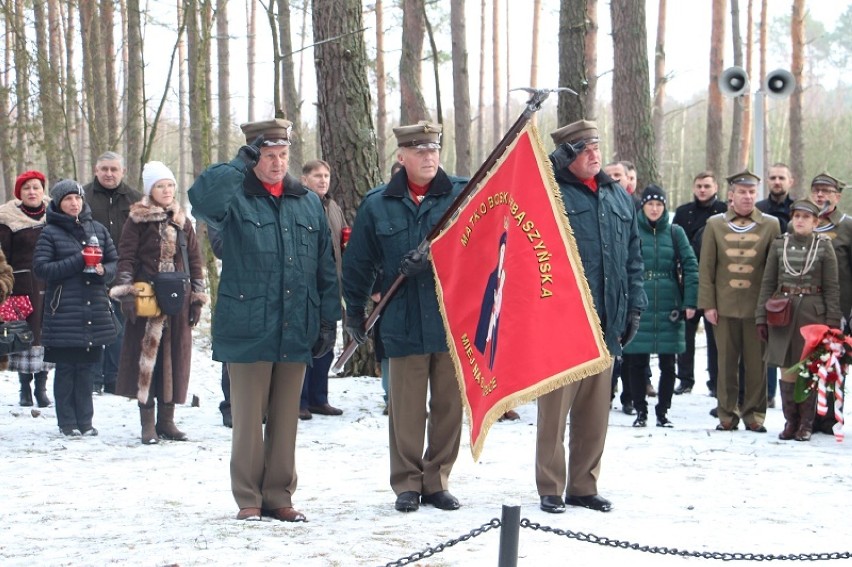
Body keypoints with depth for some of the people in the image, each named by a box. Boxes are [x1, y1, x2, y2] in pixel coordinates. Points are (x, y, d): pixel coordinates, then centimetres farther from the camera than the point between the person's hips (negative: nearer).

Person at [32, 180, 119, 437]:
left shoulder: (97, 229, 11)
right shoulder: (50, 233, 0)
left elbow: (115, 261, 15)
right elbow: (40, 268, -8)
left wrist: (103, 271, -8)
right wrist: (78, 262, -14)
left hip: (95, 309, 3)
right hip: (64, 312, -3)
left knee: (87, 368, 5)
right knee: (65, 369, 0)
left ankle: (85, 422, 13)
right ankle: (68, 423, 8)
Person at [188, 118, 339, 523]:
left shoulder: (309, 203, 13)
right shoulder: (235, 198, 0)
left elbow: (325, 268, 14)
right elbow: (201, 199, -25)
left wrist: (329, 319, 9)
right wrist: (241, 164, -20)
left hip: (296, 333, 4)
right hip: (248, 330, -4)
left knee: (286, 419, 9)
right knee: (248, 418, 1)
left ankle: (279, 496, 18)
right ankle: (248, 499, 10)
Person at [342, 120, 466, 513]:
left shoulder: (462, 195, 3)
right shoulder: (377, 205, 6)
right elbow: (358, 263, 13)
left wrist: (433, 255, -19)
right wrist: (354, 311, 13)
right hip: (403, 323, 0)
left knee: (449, 404, 6)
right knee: (406, 408, 1)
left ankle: (437, 480, 18)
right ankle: (407, 483, 13)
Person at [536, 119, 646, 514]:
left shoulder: (618, 198, 15)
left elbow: (633, 258, 18)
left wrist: (634, 306, 13)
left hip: (605, 323, 6)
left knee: (596, 411, 10)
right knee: (555, 407, -2)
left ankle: (584, 485, 20)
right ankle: (550, 488, 7)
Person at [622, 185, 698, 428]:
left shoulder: (675, 233, 5)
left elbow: (690, 266, 2)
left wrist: (690, 302, -6)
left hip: (668, 308, 1)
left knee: (668, 364, 5)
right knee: (637, 362, 3)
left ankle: (662, 411, 16)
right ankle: (640, 410, 15)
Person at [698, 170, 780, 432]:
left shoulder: (770, 224, 6)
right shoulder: (715, 224, 6)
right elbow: (706, 267, 5)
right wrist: (707, 303, -2)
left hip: (758, 307, 0)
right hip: (725, 306, 0)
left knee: (756, 363, 1)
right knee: (726, 362, 3)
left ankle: (754, 413, 10)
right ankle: (727, 413, 11)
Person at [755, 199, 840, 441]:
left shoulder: (824, 247, 1)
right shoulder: (779, 245, 6)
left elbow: (832, 287, 0)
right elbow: (768, 283, 8)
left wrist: (832, 322, -6)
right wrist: (761, 317, 3)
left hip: (813, 313, -2)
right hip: (783, 312, 2)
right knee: (787, 369, 3)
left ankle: (806, 424, 9)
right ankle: (791, 421, 13)